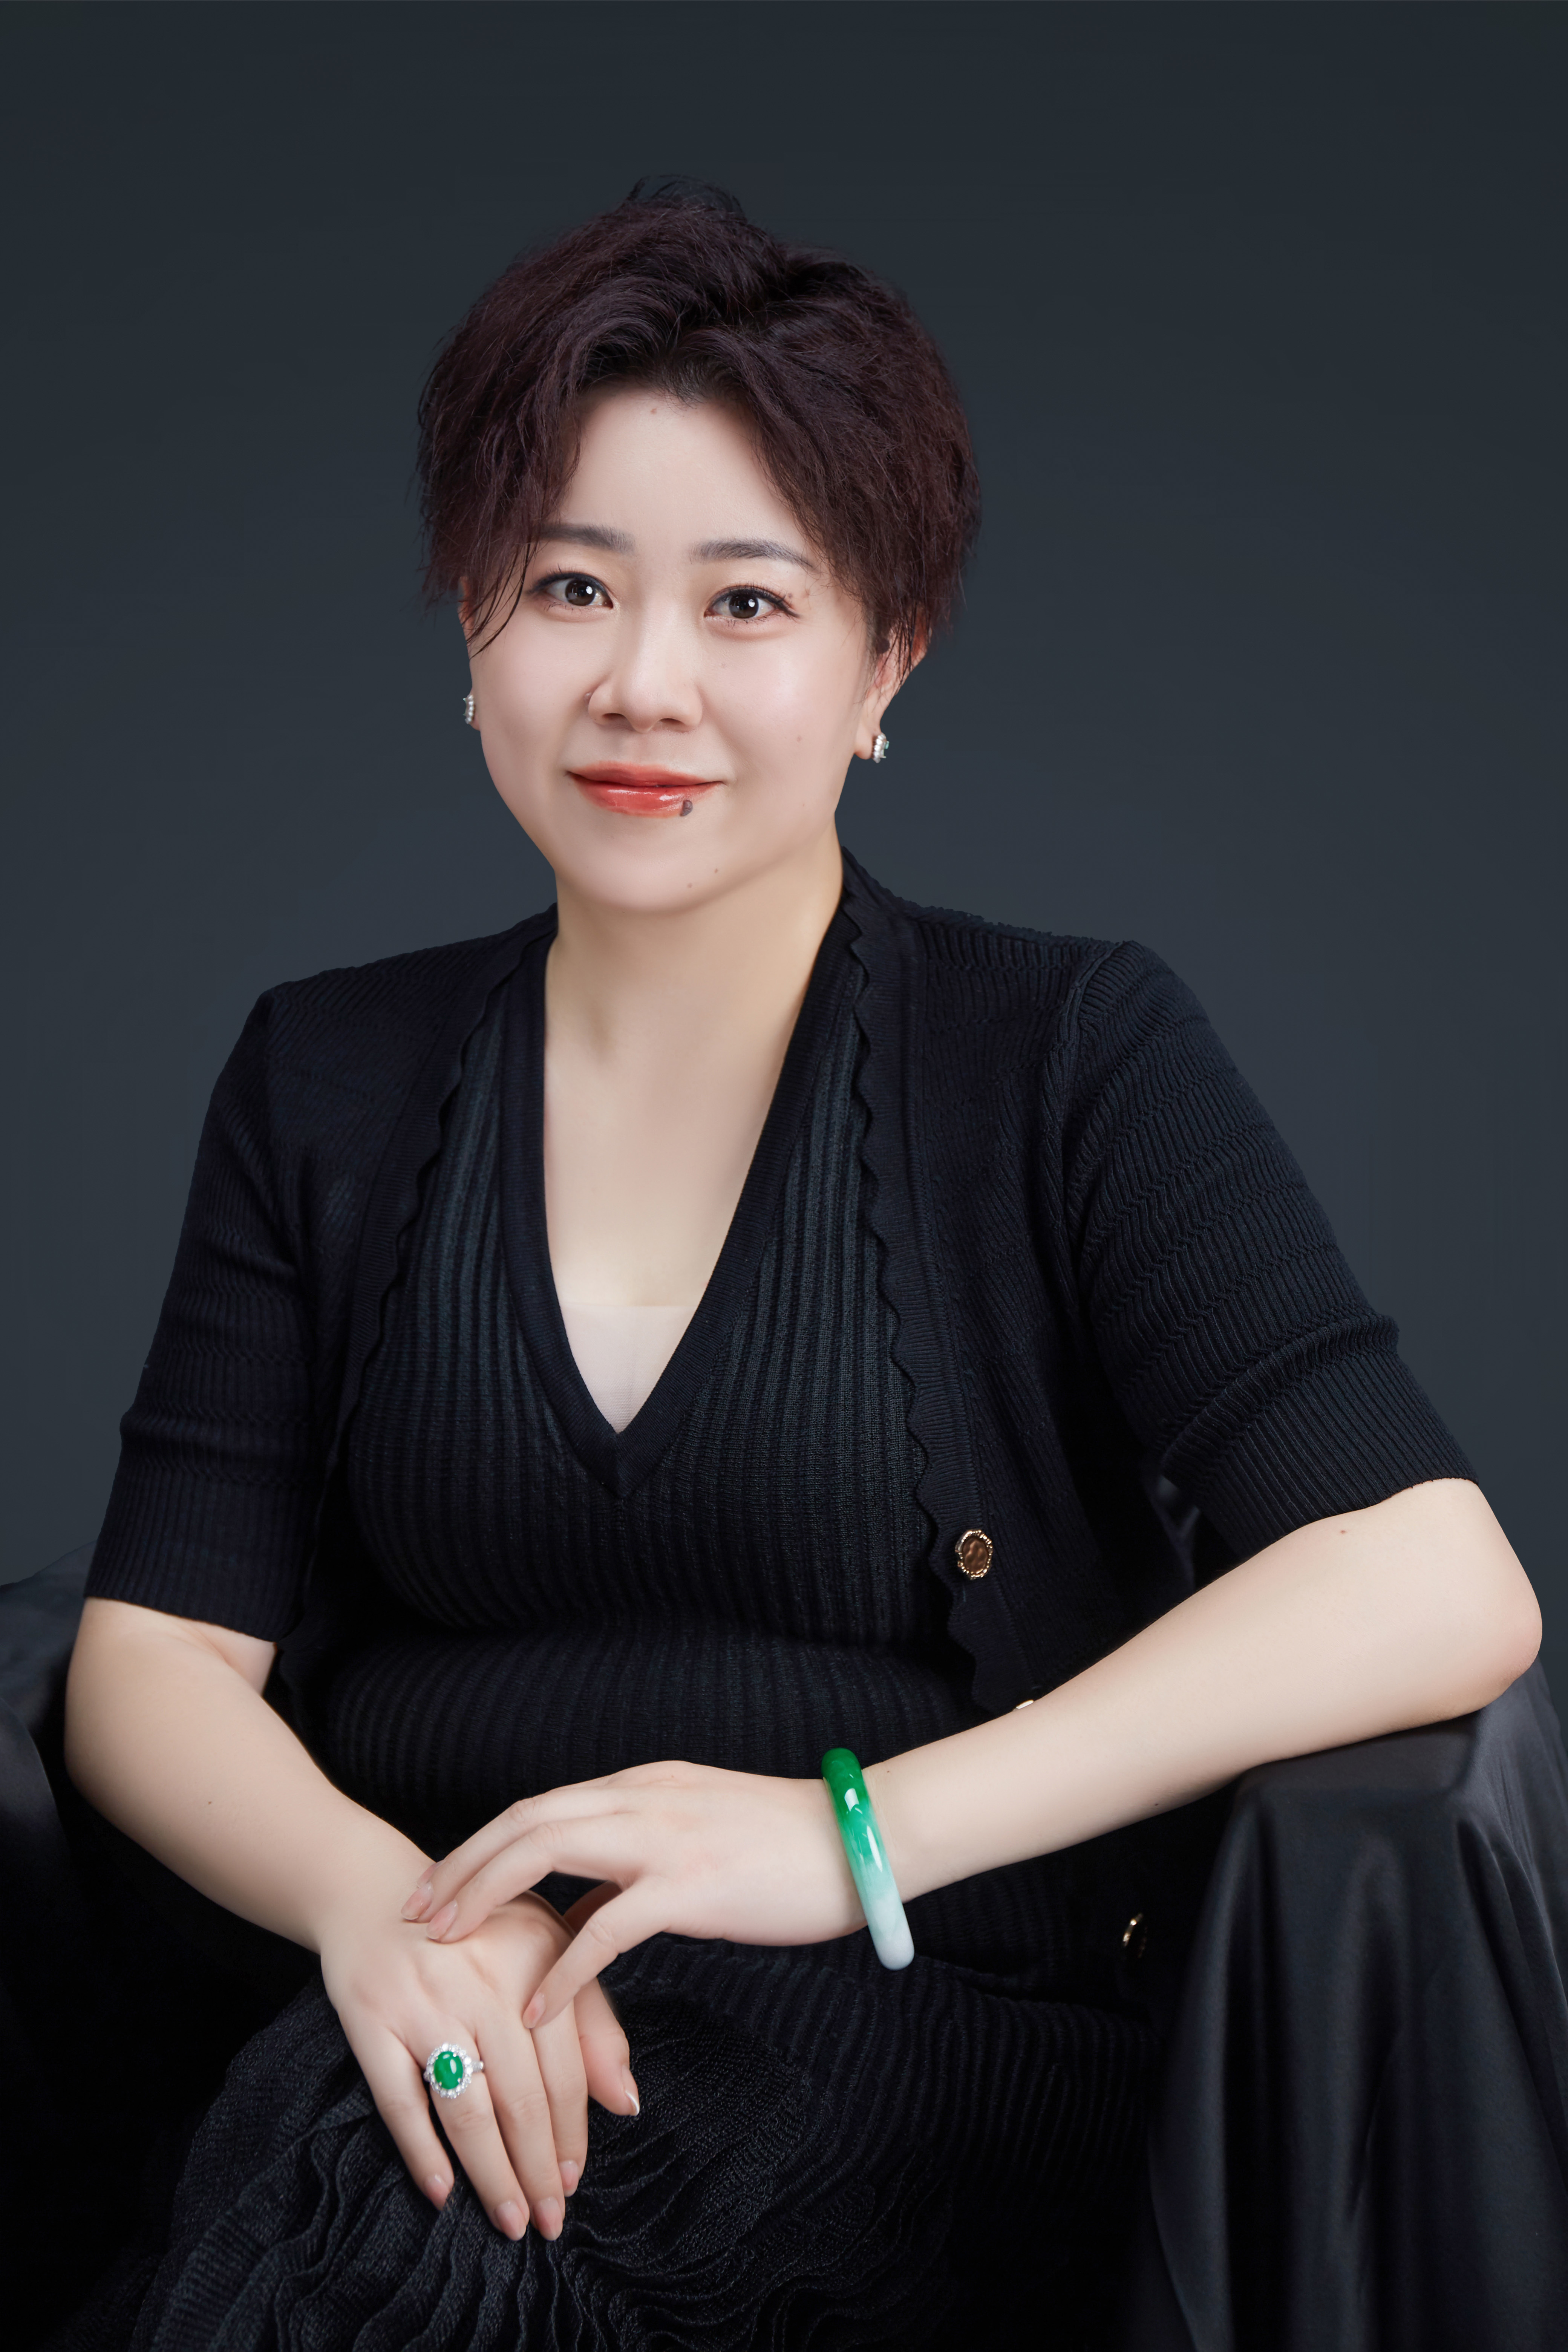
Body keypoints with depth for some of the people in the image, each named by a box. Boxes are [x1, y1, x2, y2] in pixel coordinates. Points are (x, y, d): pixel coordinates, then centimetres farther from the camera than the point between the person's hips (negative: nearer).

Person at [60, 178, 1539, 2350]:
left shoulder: (1075, 1056, 2)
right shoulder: (326, 1082, 12)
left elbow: (1442, 1587, -10)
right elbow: (153, 1659, 6)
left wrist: (861, 1830, -19)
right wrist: (374, 1898, -17)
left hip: (930, 2041, -3)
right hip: (441, 2026, 3)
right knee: (340, 2149, -32)